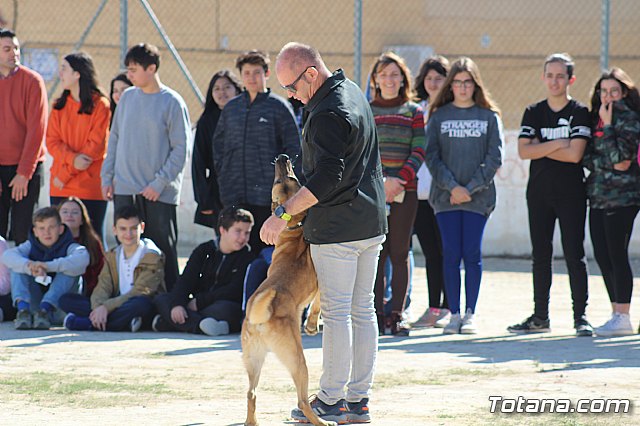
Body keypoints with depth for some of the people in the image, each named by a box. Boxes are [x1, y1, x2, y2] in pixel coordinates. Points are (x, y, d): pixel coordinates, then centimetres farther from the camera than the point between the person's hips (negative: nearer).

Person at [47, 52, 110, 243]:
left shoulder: (99, 105, -4)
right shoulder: (59, 105, 12)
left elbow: (96, 145, -9)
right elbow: (52, 141, 5)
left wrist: (65, 173, -10)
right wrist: (72, 159, -16)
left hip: (91, 186, -4)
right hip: (60, 186, 4)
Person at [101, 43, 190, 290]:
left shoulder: (172, 102, -5)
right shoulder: (128, 97, 9)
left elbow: (180, 149, -7)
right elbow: (115, 139, 16)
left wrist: (160, 182, -13)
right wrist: (107, 177, 8)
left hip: (159, 193, -5)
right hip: (124, 189, 5)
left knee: (164, 250, -1)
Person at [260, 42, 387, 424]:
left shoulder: (328, 114, -20)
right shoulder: (353, 92, 13)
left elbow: (327, 178, -26)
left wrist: (283, 213, -25)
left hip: (337, 228, -10)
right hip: (372, 222, 10)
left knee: (336, 311, -4)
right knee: (363, 310, 10)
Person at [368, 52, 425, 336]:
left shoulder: (413, 112, 9)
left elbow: (419, 151, 1)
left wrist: (399, 180, -13)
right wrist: (379, 181, -12)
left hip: (404, 191, 0)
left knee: (399, 254, 1)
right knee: (375, 254, -3)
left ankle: (396, 315, 3)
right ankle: (377, 315, -1)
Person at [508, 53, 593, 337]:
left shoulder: (579, 113, -2)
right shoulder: (533, 113, 9)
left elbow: (575, 154, -14)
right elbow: (523, 151, -4)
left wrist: (540, 149, -7)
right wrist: (557, 144, -11)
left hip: (571, 194, -4)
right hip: (539, 193, 4)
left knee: (574, 255, -5)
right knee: (541, 256, 8)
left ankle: (581, 316, -1)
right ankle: (540, 317, 14)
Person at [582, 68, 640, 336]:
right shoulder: (595, 118, 14)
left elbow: (618, 154, -16)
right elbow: (586, 157, 7)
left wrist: (607, 125, -12)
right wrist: (611, 165, -7)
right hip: (598, 196, 7)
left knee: (616, 255, -9)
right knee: (602, 256, 7)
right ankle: (617, 313, 16)